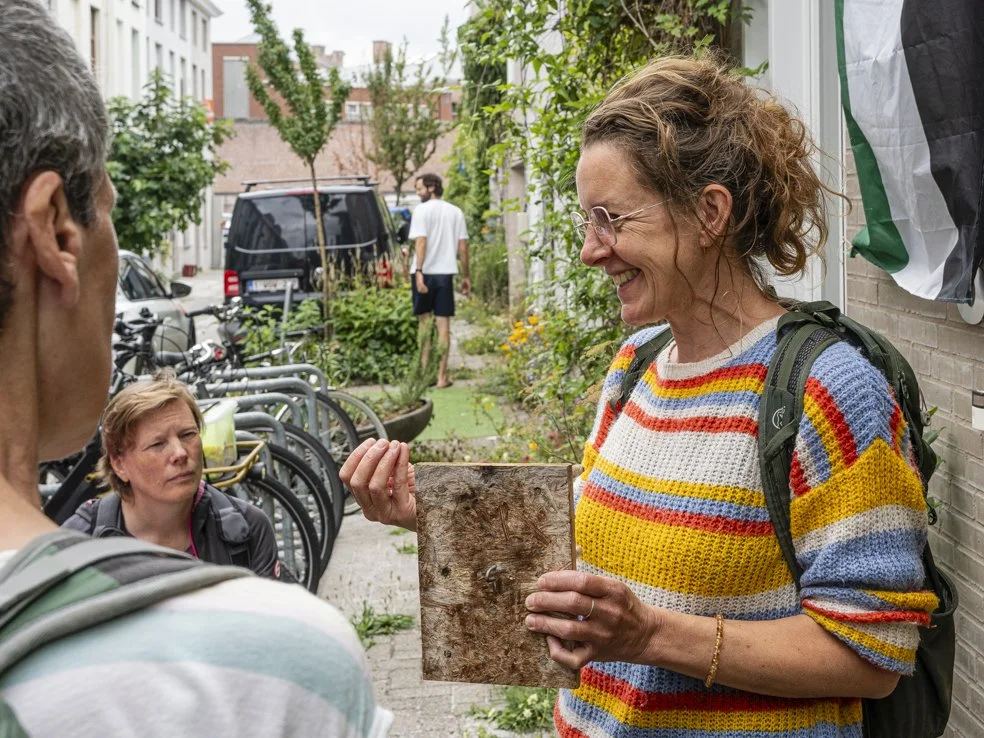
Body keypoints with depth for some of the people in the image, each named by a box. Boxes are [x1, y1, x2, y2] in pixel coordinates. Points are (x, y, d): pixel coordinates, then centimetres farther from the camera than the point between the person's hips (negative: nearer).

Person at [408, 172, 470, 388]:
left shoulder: (422, 210, -5)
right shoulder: (455, 212, 8)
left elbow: (421, 242, -15)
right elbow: (463, 247, 7)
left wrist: (419, 271, -20)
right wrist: (465, 276, 13)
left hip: (425, 272, -2)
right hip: (446, 272, 3)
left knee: (425, 322, 11)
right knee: (443, 324, 3)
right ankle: (442, 376, 1)